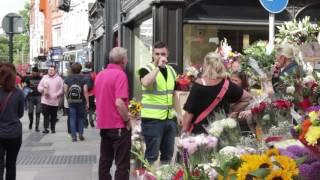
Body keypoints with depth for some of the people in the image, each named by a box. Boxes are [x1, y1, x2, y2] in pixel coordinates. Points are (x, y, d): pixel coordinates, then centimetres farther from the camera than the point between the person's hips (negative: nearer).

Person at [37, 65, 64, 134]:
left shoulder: (59, 79, 4)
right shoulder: (44, 78, 10)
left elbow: (62, 88, 1)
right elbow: (39, 87, 10)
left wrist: (57, 95, -13)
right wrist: (43, 90, -10)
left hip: (55, 101, 0)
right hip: (45, 100, 0)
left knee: (53, 116, 6)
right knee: (46, 115, -7)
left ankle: (53, 128, 17)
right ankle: (46, 128, -6)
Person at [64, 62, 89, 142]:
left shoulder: (67, 79, 0)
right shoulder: (83, 79, -6)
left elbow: (65, 90, -1)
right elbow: (85, 91, -10)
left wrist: (68, 98, 14)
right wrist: (87, 102, -6)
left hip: (71, 102, 1)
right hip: (81, 101, -1)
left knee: (72, 118, 5)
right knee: (81, 117, 14)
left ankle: (74, 136, 3)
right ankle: (80, 134, 8)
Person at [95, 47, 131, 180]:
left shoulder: (100, 75, 10)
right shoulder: (120, 75, -16)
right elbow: (119, 103, -24)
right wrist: (128, 120, -12)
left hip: (104, 124, 8)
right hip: (118, 125, -8)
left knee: (105, 160, 15)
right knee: (122, 164, -2)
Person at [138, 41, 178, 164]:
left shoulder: (171, 70, 12)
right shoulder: (146, 69, -8)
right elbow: (145, 83, -32)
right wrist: (158, 66, -27)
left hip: (170, 118, 7)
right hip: (152, 119, -6)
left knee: (168, 154, 15)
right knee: (152, 155, -1)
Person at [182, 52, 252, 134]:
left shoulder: (198, 85, -10)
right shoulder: (227, 85, 0)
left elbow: (189, 112, -8)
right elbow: (247, 98, 11)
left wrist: (184, 131, 1)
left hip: (199, 131, -3)